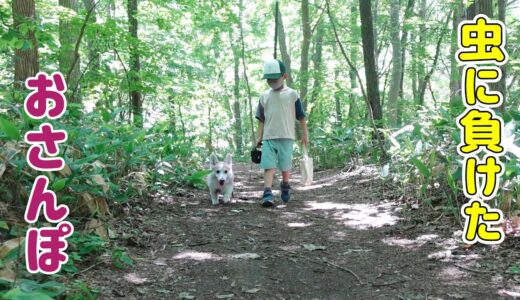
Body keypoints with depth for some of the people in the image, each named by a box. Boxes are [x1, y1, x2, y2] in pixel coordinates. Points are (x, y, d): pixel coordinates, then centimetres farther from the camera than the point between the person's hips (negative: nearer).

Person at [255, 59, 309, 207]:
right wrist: (259, 137, 8)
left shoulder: (292, 94, 1)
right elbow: (261, 119, 13)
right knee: (269, 165, -9)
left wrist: (305, 134, 3)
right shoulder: (264, 96, 9)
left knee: (285, 166, 6)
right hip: (268, 137, 2)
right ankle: (267, 194, -14)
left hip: (286, 137, -2)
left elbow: (301, 116, 5)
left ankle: (285, 186, 32)